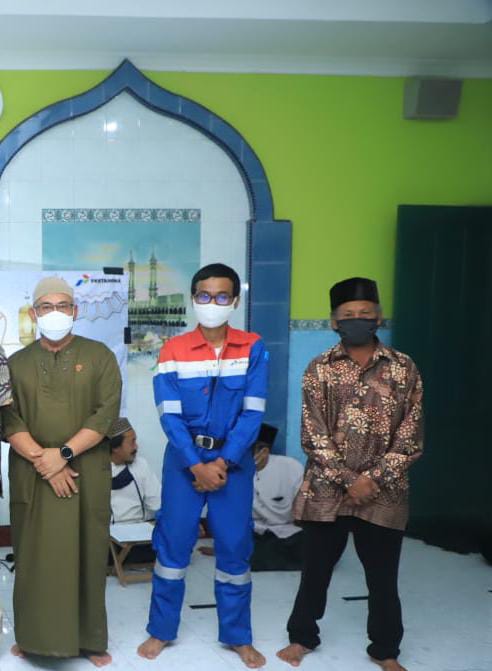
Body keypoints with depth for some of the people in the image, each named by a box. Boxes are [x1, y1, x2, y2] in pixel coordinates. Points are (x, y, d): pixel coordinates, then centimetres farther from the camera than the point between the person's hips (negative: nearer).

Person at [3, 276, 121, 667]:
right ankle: (35, 635, 23)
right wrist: (43, 462, -13)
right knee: (34, 556, 7)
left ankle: (89, 639, 17)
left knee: (86, 555, 4)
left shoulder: (99, 356, 2)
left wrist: (64, 452, -15)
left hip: (87, 474, -1)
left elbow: (107, 412, -7)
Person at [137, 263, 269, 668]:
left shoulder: (253, 348, -3)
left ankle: (238, 636, 24)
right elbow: (170, 415, -7)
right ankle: (162, 631, 25)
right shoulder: (174, 350, -3)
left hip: (234, 459, 0)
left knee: (235, 546, 7)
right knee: (173, 543, 6)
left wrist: (223, 462, -14)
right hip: (184, 458, 0)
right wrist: (197, 465, -15)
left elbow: (253, 412, -7)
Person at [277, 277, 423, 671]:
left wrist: (373, 479, -11)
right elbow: (314, 435, -5)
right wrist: (348, 481, -12)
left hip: (384, 493, 0)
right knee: (316, 570, 13)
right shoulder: (320, 369, -1)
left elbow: (410, 437, -2)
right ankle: (303, 636, 34)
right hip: (327, 490, 0)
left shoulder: (404, 369, 0)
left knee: (383, 576, 12)